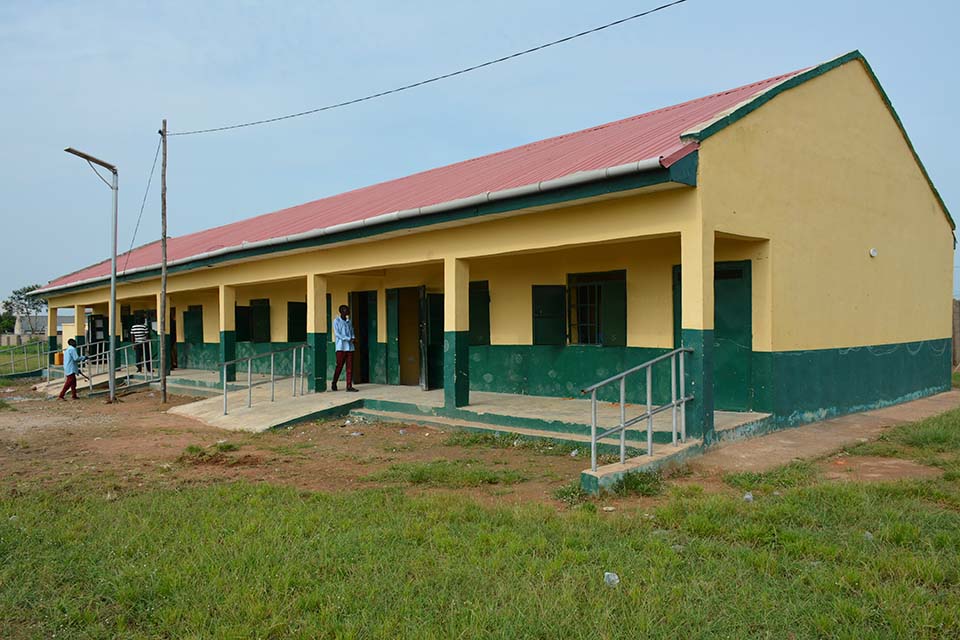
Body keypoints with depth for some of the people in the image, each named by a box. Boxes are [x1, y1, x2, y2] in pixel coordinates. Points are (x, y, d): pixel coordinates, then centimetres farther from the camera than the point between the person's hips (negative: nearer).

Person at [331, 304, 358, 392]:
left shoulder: (349, 321, 17)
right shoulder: (336, 321, -1)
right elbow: (337, 334, -10)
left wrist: (353, 338, -5)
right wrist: (349, 339, -15)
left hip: (350, 347, 6)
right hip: (341, 347, -5)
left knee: (350, 367, 1)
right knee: (339, 366, -3)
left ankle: (349, 386, 1)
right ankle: (334, 384, 13)